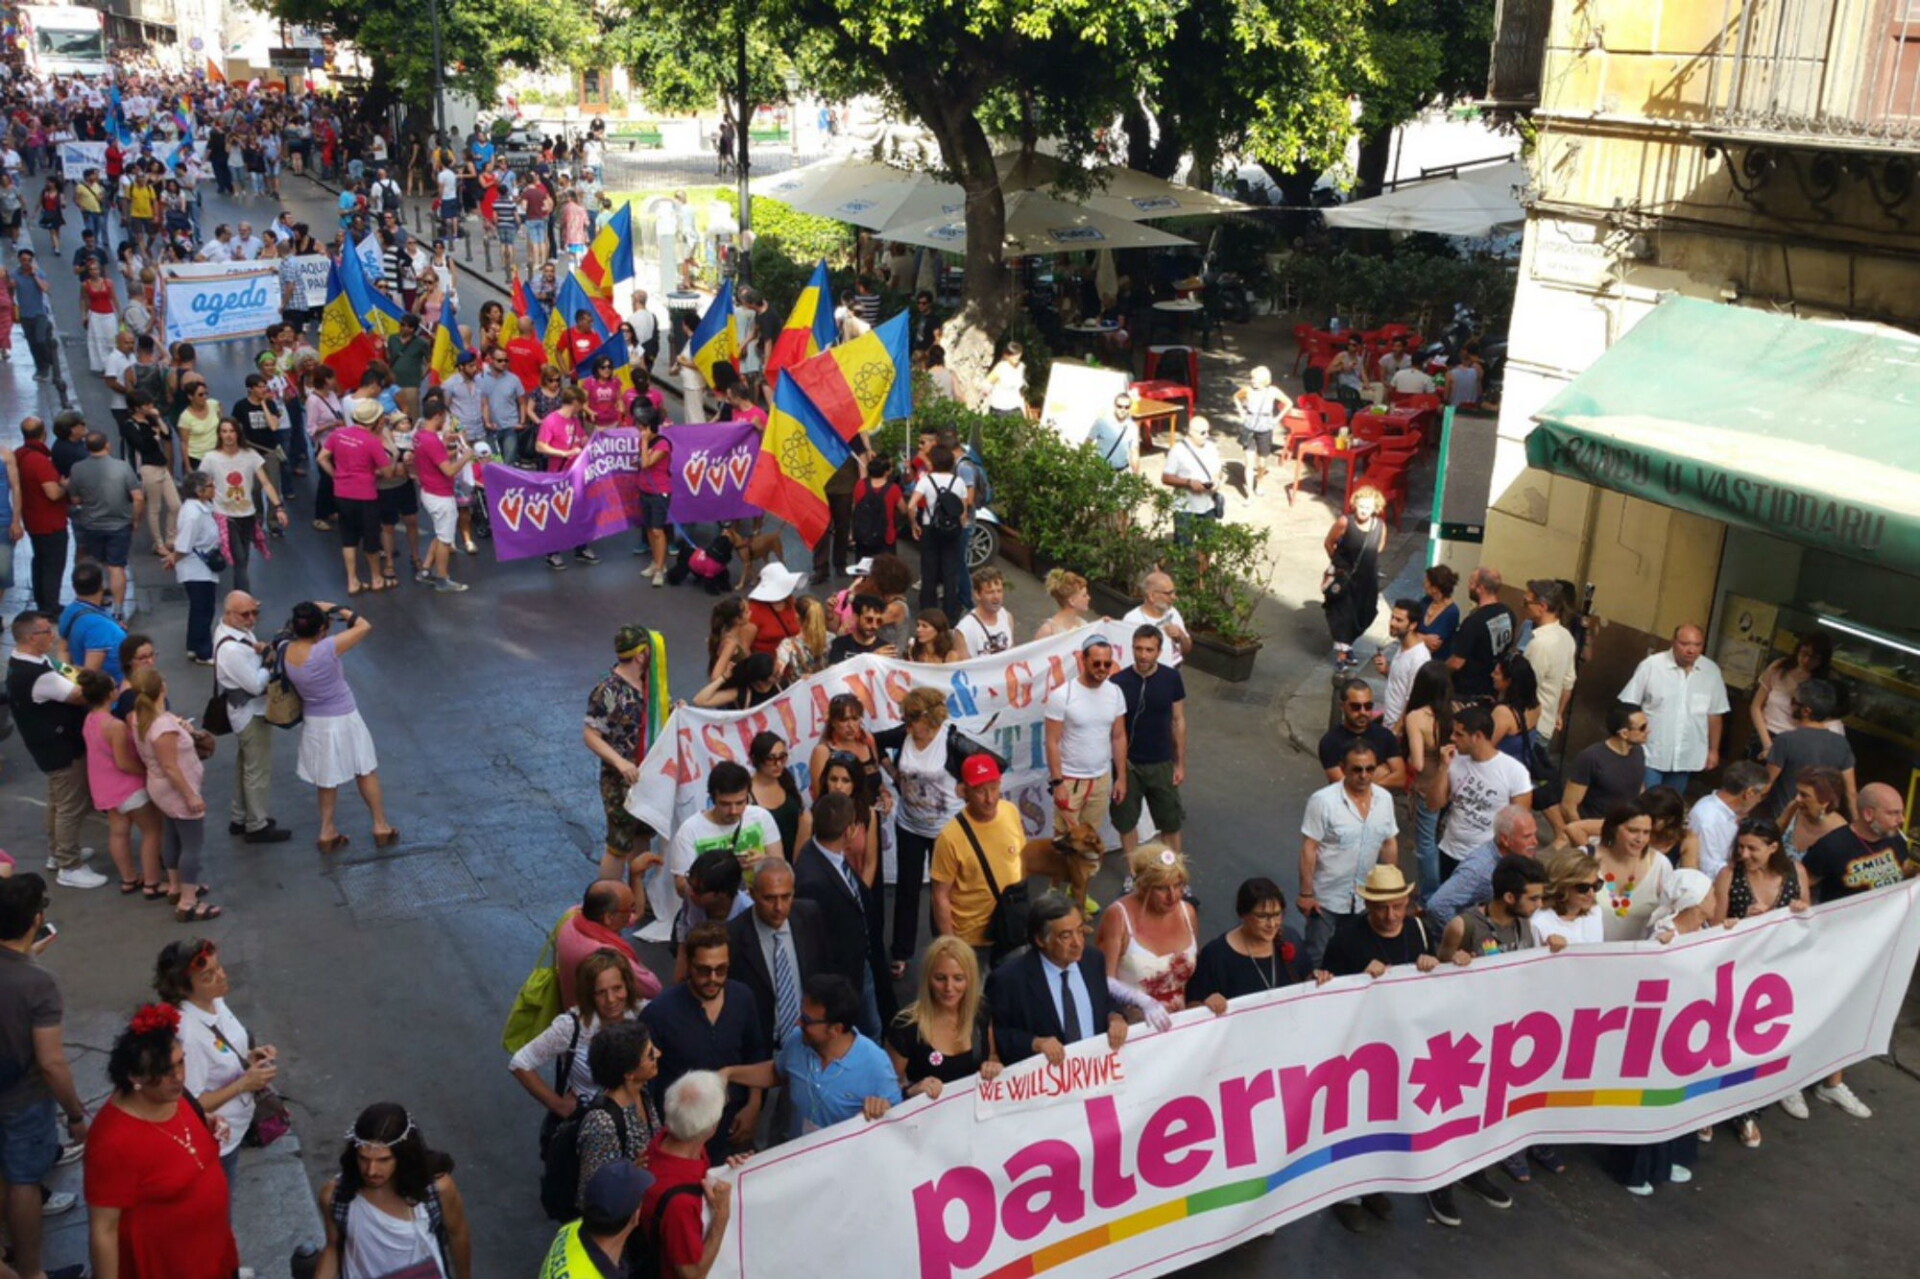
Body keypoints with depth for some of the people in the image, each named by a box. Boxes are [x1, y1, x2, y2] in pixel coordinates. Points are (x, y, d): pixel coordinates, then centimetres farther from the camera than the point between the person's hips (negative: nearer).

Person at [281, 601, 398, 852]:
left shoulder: (287, 653, -13)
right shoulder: (325, 649, -31)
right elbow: (365, 627, -23)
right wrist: (335, 609, -14)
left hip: (315, 723, 5)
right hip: (343, 721, -5)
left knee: (327, 779, 23)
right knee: (366, 773, 16)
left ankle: (327, 833, 32)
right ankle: (381, 827, 29)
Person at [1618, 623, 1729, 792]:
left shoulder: (1712, 671, -1)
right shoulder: (1651, 666, -12)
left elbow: (1715, 715, 7)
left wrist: (1713, 750, 10)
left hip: (1687, 758, 3)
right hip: (1650, 755, -3)